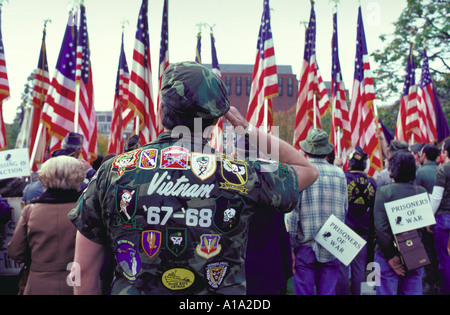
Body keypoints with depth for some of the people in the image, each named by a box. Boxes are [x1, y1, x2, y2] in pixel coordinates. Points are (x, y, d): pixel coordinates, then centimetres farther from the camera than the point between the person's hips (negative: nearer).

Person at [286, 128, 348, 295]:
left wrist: (290, 248, -5)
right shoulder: (340, 174, 4)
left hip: (305, 247, -3)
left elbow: (292, 214, -9)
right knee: (328, 291, 10)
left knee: (303, 292, 4)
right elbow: (344, 210, 12)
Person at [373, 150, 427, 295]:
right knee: (414, 291, 13)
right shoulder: (422, 192, 1)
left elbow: (380, 227, -17)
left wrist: (391, 256, -12)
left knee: (387, 291, 4)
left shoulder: (384, 191, -12)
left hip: (388, 255, -4)